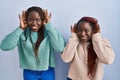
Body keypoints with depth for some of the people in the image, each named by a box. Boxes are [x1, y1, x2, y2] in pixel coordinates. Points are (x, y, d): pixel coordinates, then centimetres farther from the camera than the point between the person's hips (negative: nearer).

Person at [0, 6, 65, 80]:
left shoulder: (49, 31, -12)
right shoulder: (22, 33, -11)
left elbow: (60, 48, -27)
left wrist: (49, 26, -25)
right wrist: (20, 28, -23)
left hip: (48, 72, 0)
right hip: (29, 72, 1)